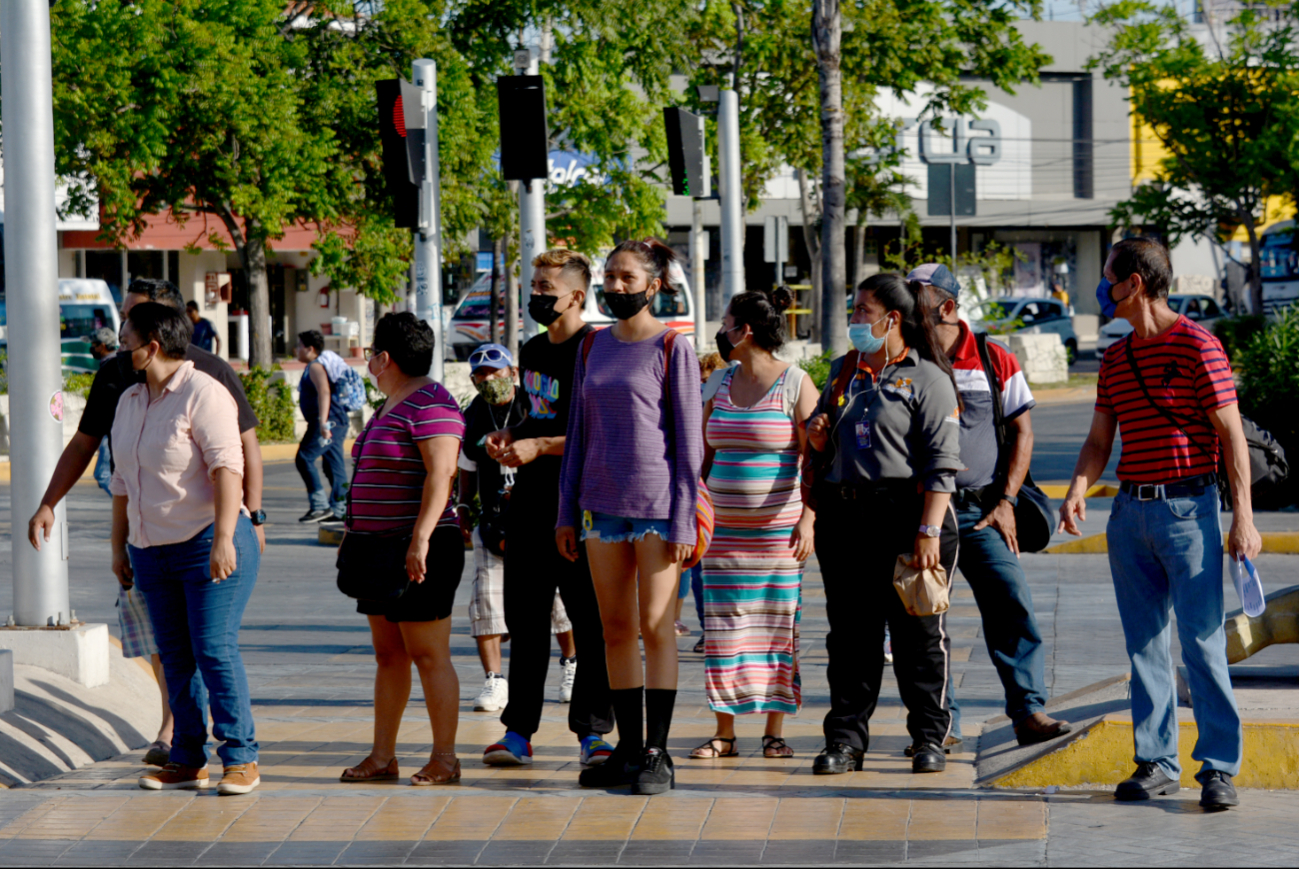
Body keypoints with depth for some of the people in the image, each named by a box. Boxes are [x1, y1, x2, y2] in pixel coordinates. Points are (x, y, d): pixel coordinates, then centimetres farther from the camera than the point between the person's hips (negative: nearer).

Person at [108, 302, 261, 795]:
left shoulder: (202, 394, -11)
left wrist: (223, 539, -26)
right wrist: (119, 546, 19)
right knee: (175, 657, 7)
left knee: (215, 650, -11)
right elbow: (122, 481, 21)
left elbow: (227, 468, -18)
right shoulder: (129, 402, 14)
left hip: (208, 545, -8)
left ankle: (240, 759, -5)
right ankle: (187, 761, 13)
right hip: (152, 550, 8)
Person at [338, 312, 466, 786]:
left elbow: (441, 474, -22)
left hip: (421, 551, -10)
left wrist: (420, 539, -28)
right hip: (383, 550, 10)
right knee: (388, 655, 10)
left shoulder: (430, 405, -14)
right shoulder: (392, 406, 18)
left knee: (429, 657, -6)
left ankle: (445, 759, -2)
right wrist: (359, 535, 24)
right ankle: (382, 756, 12)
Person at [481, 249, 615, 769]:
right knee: (526, 620, 9)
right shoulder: (532, 351, 16)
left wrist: (537, 446, -17)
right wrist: (508, 437, 9)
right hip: (530, 502, 8)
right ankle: (518, 730, 13)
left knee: (590, 621, -4)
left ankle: (591, 731, 1)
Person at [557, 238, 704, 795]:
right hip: (602, 502, 5)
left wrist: (684, 520, -10)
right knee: (616, 630, 7)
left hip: (657, 504, -5)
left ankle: (657, 753, 0)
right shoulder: (592, 347, 12)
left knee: (655, 628, -3)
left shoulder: (672, 348, -4)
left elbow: (688, 438, -5)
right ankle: (628, 749, 13)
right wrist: (567, 512, 12)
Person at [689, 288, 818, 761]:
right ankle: (724, 732, 6)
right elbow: (702, 456, 17)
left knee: (777, 625, -1)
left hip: (779, 528, -5)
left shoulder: (795, 384, -5)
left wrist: (808, 518, -17)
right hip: (724, 527, 5)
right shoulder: (720, 384, 11)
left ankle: (775, 731, 6)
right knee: (723, 628, 1)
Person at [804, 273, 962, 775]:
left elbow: (941, 464, -9)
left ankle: (929, 737, 8)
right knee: (850, 632, 6)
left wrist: (929, 532, -17)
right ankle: (845, 738, 9)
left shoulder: (926, 378, -2)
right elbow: (822, 450, 28)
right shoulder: (842, 372, 17)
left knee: (918, 632, 0)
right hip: (844, 517, 5)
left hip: (907, 513, -5)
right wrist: (817, 438, 3)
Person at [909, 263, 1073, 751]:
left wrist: (1005, 501, -2)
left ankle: (1028, 712, -9)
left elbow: (1021, 431, 6)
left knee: (1012, 603, -11)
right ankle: (943, 724, 7)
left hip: (981, 511, -1)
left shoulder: (994, 361, 3)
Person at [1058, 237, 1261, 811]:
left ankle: (1218, 768, -5)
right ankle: (1157, 762, 13)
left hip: (1188, 509, -7)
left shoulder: (1196, 345, -7)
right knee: (1144, 645, 7)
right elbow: (1099, 440, 15)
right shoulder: (1115, 359, 14)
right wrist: (1077, 490, -6)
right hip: (1130, 512, 7)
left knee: (1202, 642, -8)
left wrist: (1243, 517, -14)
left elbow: (1231, 433, -9)